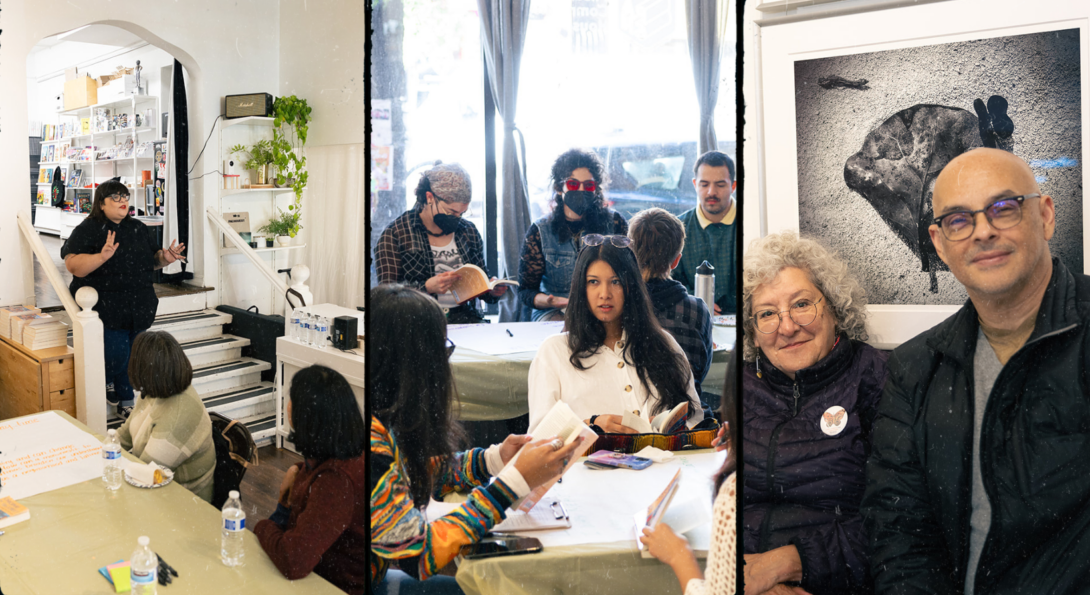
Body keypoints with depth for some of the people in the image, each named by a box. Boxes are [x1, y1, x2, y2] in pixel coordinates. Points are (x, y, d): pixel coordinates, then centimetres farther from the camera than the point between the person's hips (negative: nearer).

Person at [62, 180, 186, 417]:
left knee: (130, 356, 10)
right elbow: (73, 265, -18)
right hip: (106, 308, -5)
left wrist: (165, 258, -4)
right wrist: (102, 256, -35)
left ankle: (125, 403, 25)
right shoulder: (87, 230, -7)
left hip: (139, 308, 6)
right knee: (116, 355, -9)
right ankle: (106, 381, 25)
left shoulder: (139, 229, 12)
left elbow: (153, 260, 20)